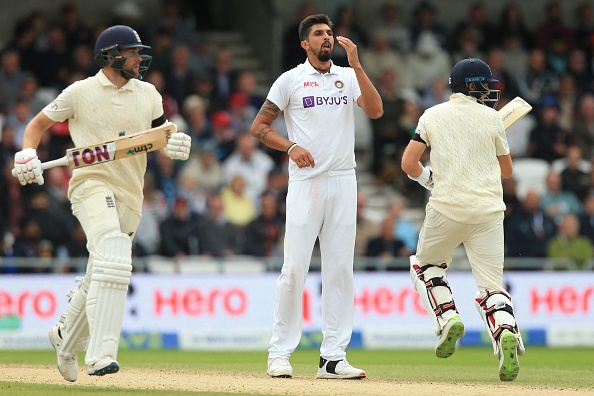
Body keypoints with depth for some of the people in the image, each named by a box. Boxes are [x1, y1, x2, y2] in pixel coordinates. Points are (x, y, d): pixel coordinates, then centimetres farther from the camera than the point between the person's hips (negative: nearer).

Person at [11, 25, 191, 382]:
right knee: (113, 256, -29)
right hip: (92, 186, -5)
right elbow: (37, 124, 9)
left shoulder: (148, 94, 12)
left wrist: (177, 144, -6)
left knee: (99, 279, 13)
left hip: (130, 193, 6)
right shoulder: (80, 92, 1)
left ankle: (67, 338, 40)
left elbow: (162, 133, 18)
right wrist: (28, 155, -11)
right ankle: (101, 353, -34)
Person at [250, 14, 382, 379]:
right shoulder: (290, 80, 4)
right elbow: (259, 126, 5)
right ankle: (280, 353, -1)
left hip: (343, 182, 3)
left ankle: (334, 357, 3)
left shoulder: (349, 77, 11)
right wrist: (291, 146, -11)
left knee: (340, 269, 1)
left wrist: (356, 64, -11)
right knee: (295, 268, -7)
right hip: (305, 182, -3)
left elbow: (375, 110, -6)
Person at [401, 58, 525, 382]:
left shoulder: (432, 116, 5)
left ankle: (447, 318, 1)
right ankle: (506, 331, -26)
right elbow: (506, 170, 14)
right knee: (491, 285, 2)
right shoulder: (491, 118, 5)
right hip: (488, 210, 0)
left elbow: (409, 164, 0)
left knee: (425, 265, 24)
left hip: (446, 209, 0)